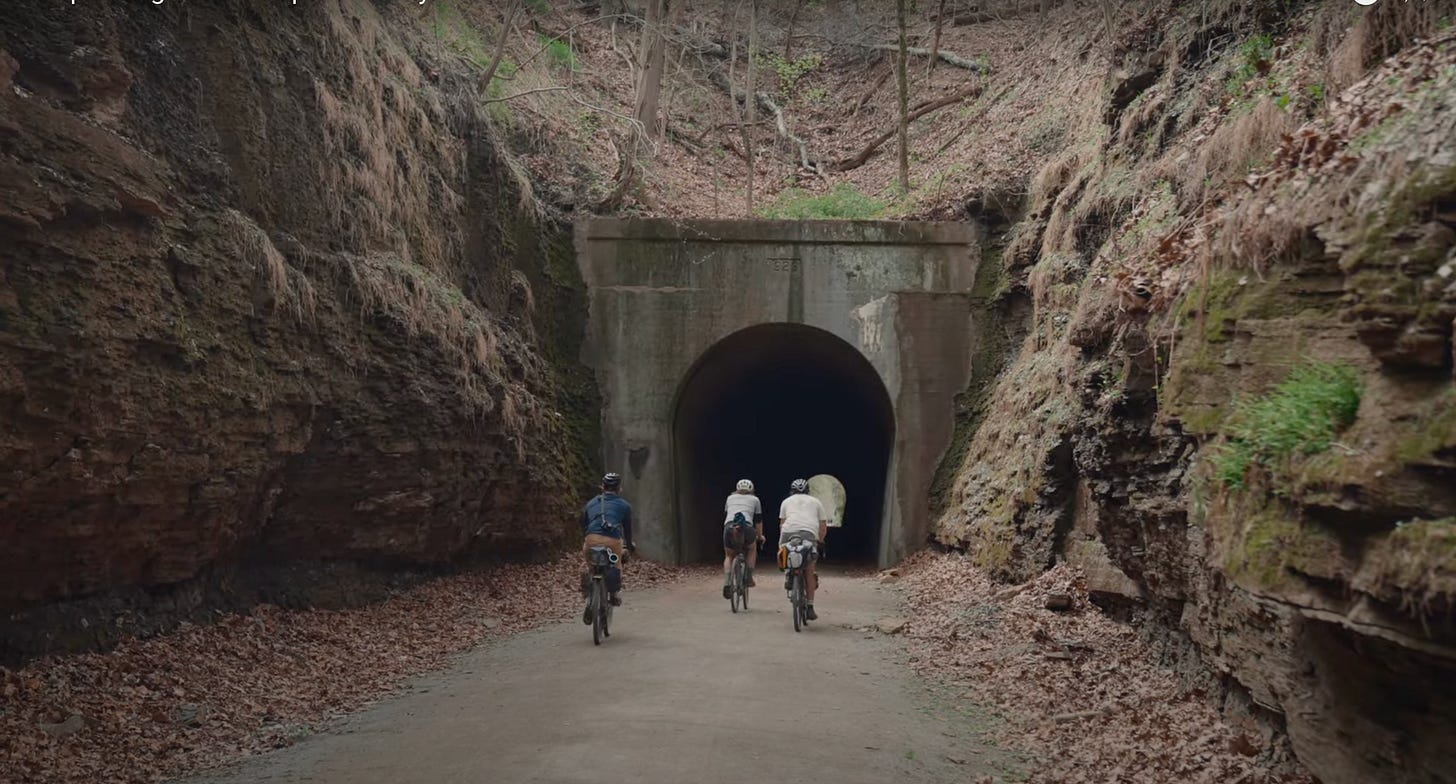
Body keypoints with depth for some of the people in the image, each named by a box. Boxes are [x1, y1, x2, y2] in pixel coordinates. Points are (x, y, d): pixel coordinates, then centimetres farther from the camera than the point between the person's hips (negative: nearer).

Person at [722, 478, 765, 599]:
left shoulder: (730, 498, 30)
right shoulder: (754, 499, 26)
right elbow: (758, 520, 29)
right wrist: (760, 536, 42)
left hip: (729, 527, 1)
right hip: (747, 527, -1)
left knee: (729, 556, 20)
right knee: (752, 549, 30)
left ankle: (727, 584, -1)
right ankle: (749, 578, 19)